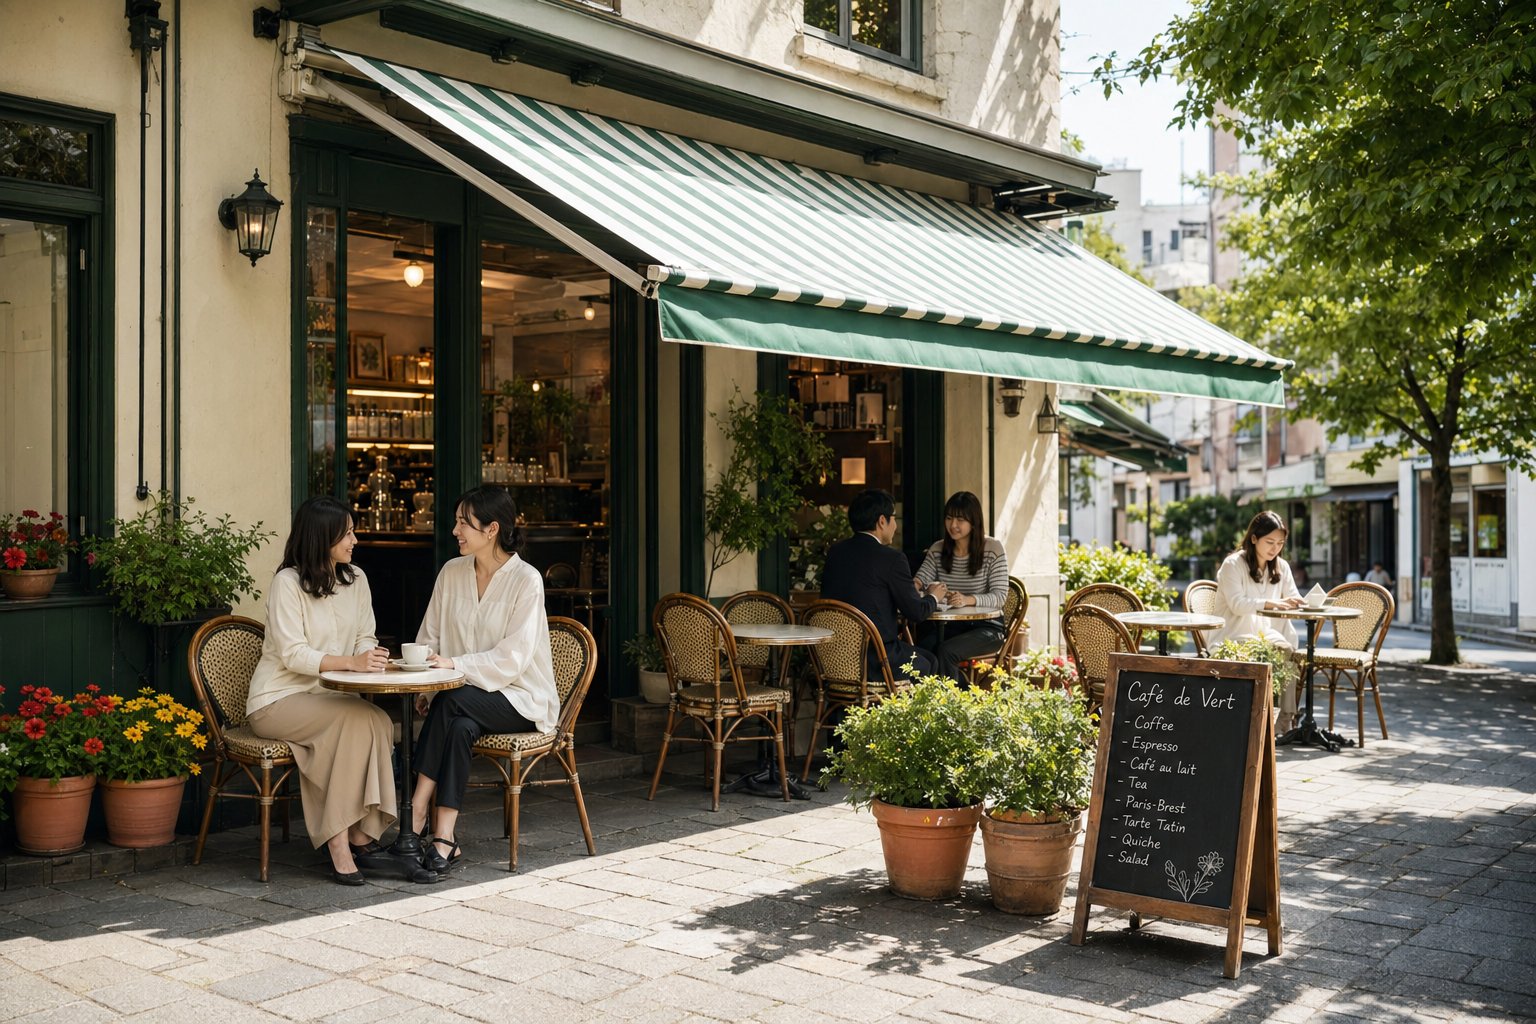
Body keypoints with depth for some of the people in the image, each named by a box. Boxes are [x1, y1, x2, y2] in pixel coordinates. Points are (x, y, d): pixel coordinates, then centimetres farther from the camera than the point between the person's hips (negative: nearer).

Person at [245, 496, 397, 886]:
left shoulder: (355, 579, 10)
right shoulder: (288, 582, -11)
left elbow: (364, 638, 12)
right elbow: (293, 655, -17)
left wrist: (371, 656, -13)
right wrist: (351, 662, -29)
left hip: (326, 695, 6)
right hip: (278, 700, -6)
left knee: (380, 721, -27)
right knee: (356, 719, -32)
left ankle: (359, 830, -22)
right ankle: (341, 839, -29)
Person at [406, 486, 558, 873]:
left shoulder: (526, 580, -11)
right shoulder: (452, 572, 7)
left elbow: (512, 658, -18)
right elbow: (428, 638, 8)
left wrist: (455, 664, -25)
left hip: (521, 698, -4)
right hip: (468, 698, 4)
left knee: (451, 702, -32)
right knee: (460, 727, -31)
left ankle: (415, 814, -27)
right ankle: (444, 837, -31)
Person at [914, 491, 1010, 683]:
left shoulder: (993, 548, -5)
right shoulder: (937, 549, 9)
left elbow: (1000, 595, -11)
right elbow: (920, 581, 0)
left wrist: (968, 599, -31)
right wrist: (913, 586, -26)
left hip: (985, 626, -4)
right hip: (948, 624, 4)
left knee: (946, 651, -31)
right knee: (923, 647, -28)